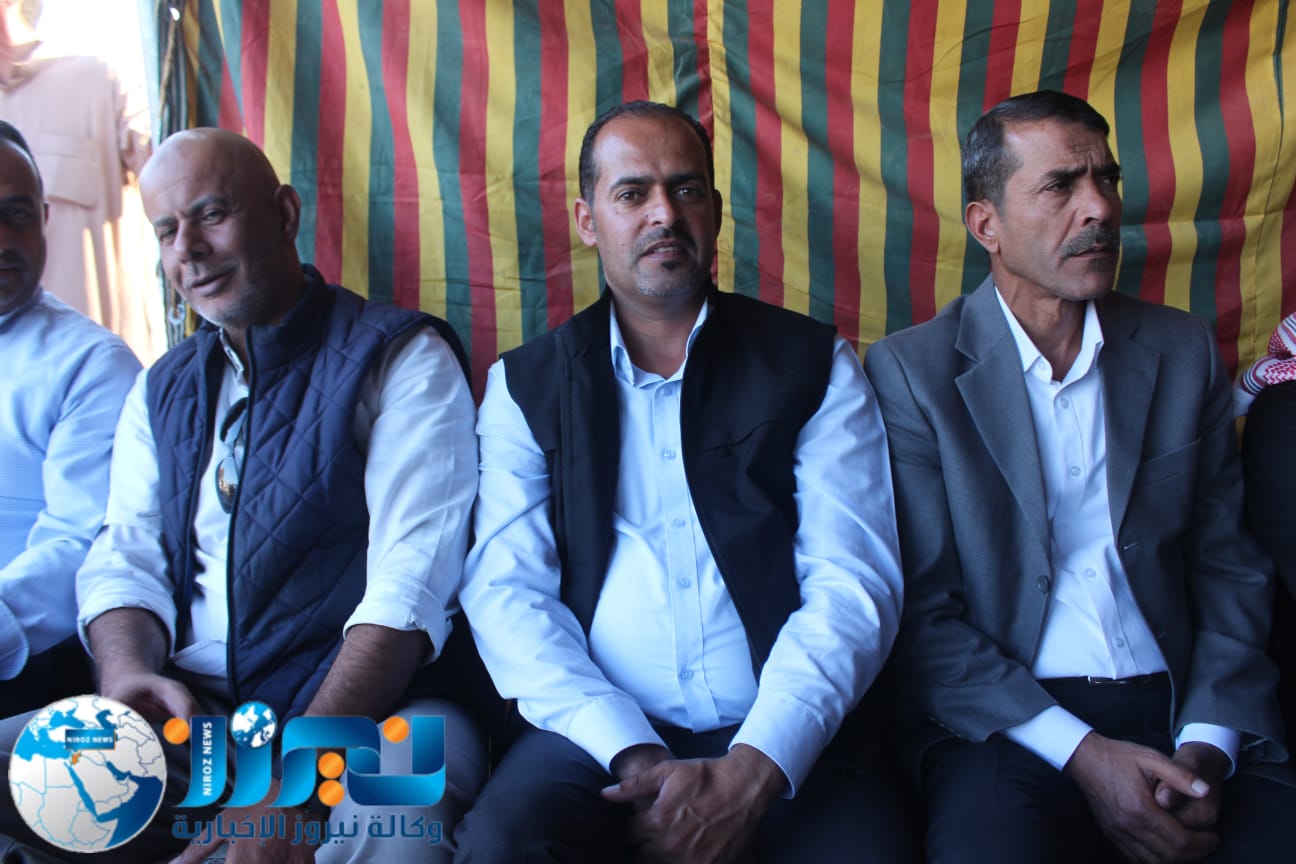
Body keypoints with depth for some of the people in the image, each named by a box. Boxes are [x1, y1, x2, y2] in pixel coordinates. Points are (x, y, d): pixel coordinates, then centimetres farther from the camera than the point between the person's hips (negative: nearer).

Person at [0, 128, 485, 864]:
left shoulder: (399, 357, -3)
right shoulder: (162, 389, 19)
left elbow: (410, 585, -14)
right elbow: (126, 556, 13)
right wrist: (128, 675, -13)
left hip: (363, 711, -6)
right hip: (187, 715, 6)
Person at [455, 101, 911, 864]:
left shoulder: (814, 365, 7)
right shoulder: (526, 385, 9)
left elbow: (853, 585, -2)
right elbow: (507, 590, 0)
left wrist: (753, 772, -16)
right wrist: (632, 757, -14)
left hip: (786, 740, 0)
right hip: (601, 737, 1)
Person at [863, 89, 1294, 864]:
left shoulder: (1183, 351, 10)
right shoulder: (911, 369, -2)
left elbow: (1230, 566, 10)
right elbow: (921, 609, -5)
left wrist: (1209, 742, -4)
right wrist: (1081, 753, -13)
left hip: (1175, 715, 4)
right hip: (1003, 731, -3)